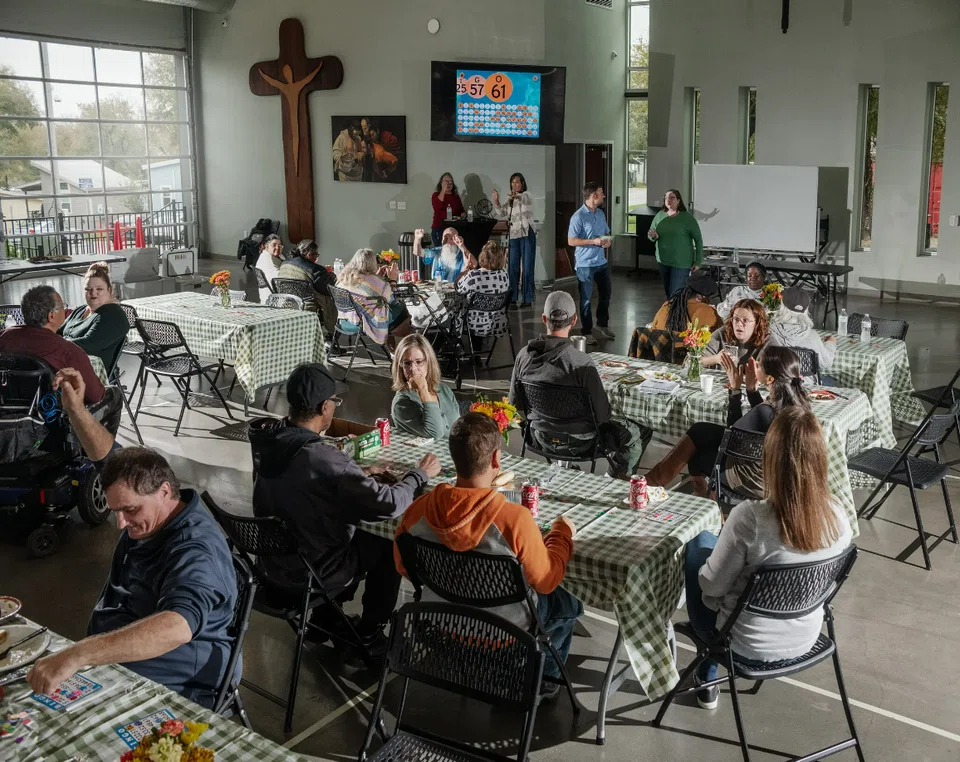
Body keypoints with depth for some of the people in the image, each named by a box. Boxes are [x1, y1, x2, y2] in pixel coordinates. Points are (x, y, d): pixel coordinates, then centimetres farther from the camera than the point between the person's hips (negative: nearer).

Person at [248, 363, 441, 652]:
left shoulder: (266, 439, -10)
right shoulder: (325, 459, -33)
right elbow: (388, 505, -27)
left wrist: (358, 475, 8)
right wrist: (420, 474, -9)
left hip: (272, 561, 7)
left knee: (359, 534, 28)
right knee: (389, 548, 15)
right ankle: (369, 635, 27)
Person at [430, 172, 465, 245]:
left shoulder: (456, 196, 15)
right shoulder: (436, 195, 3)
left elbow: (461, 211, 21)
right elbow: (437, 206, -18)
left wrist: (462, 216, -2)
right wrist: (443, 190, -13)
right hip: (439, 228, -3)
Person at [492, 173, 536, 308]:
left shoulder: (526, 195, -2)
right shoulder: (510, 201, 17)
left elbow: (523, 199, -26)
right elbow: (501, 213, 11)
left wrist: (517, 196, -50)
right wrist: (496, 201, -6)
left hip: (527, 235, -6)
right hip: (514, 236, 6)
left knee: (527, 267, -3)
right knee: (513, 268, 2)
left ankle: (527, 298, 1)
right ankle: (512, 299, 5)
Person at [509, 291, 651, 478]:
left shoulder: (524, 355, -13)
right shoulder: (581, 363, -29)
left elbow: (515, 402, 0)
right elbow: (602, 415, -21)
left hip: (541, 437, 6)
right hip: (577, 443, -6)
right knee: (642, 431, 16)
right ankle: (620, 478, 30)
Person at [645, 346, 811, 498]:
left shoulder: (765, 412, -33)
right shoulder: (798, 399, -11)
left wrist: (735, 389, -11)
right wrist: (752, 388, 0)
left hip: (753, 482, -7)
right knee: (699, 431, 16)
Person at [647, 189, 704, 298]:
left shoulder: (687, 218, -10)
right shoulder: (660, 215, 3)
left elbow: (698, 239, -6)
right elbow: (650, 234, 10)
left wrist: (698, 261, -8)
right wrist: (654, 236, -15)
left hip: (681, 263, -5)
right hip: (663, 261, 5)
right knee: (668, 292, 15)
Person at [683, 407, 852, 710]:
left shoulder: (749, 517, -32)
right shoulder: (837, 514, -16)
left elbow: (712, 585, -18)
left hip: (748, 648, -5)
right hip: (806, 640, 5)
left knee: (698, 545, 18)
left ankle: (707, 678, 33)